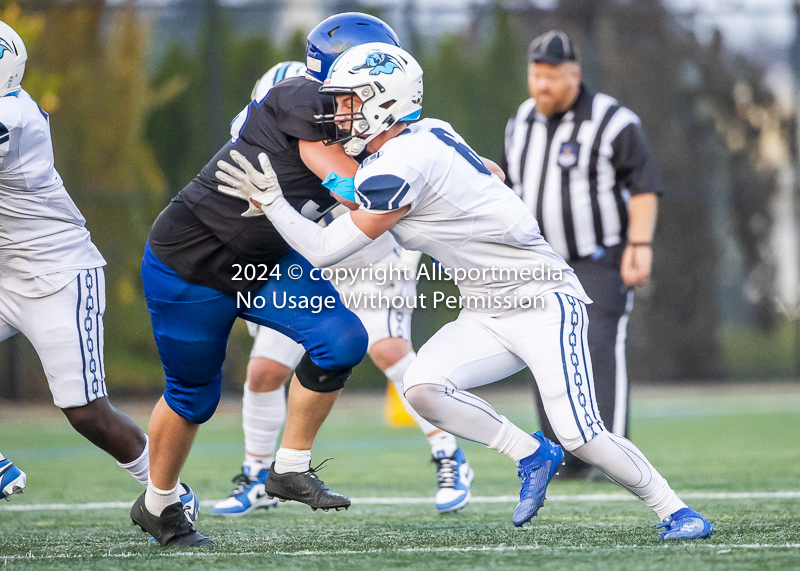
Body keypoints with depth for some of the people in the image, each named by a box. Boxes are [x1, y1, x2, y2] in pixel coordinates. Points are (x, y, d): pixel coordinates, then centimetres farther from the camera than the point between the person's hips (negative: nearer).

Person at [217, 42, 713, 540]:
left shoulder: (401, 167, -23)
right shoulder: (426, 134, 3)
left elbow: (325, 251, -17)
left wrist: (271, 200, -9)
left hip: (542, 303, -9)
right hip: (487, 314, 9)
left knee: (581, 437, -14)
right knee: (424, 390, -13)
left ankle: (674, 510, 5)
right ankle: (531, 455, 4)